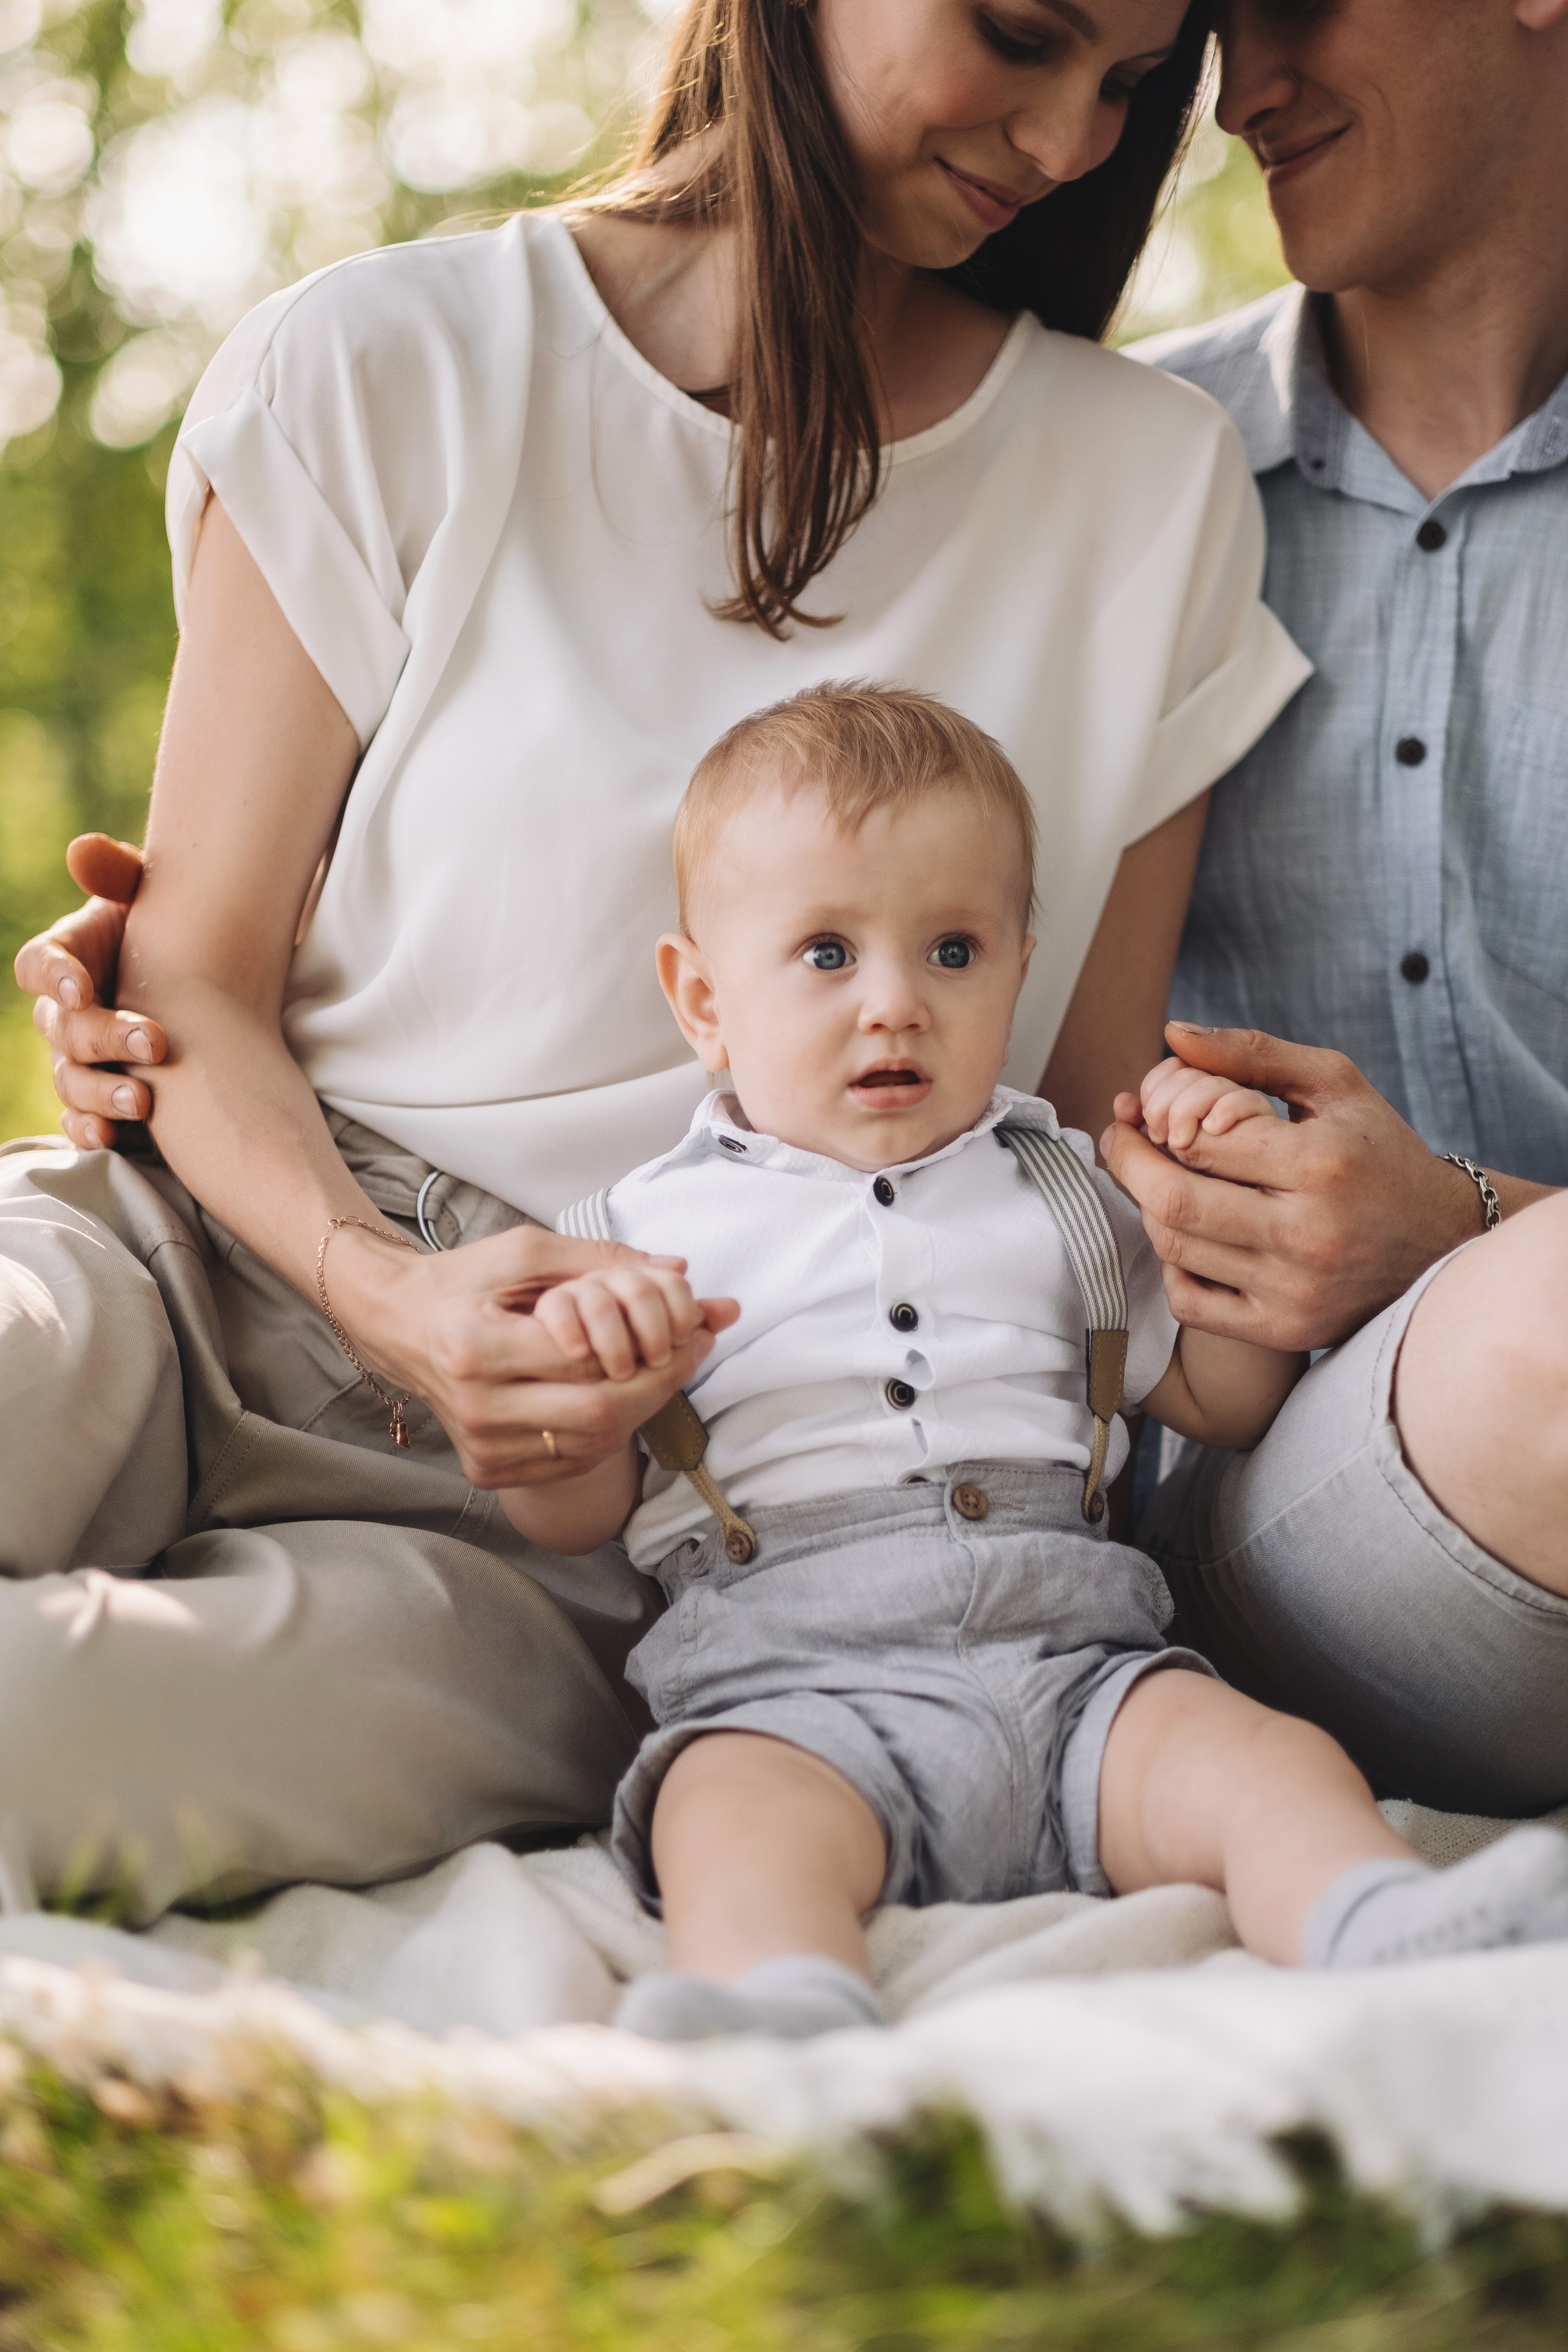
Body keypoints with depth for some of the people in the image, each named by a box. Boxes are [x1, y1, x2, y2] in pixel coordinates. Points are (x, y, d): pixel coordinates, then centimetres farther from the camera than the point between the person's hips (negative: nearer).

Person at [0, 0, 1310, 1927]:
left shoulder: (1156, 492, 9)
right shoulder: (375, 375, 3)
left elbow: (1102, 1134, 11)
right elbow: (198, 980, 2)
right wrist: (383, 1290, -17)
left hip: (587, 1525, 1)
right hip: (220, 1270, 0)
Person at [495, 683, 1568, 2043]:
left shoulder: (1061, 1193, 24)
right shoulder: (652, 1228, 15)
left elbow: (1225, 1406, 28)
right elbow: (564, 1519, 12)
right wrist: (583, 1358, -9)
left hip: (1072, 1644, 3)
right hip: (790, 1683, -3)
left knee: (1270, 1763, -26)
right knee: (738, 1821, -35)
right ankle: (791, 2026, -60)